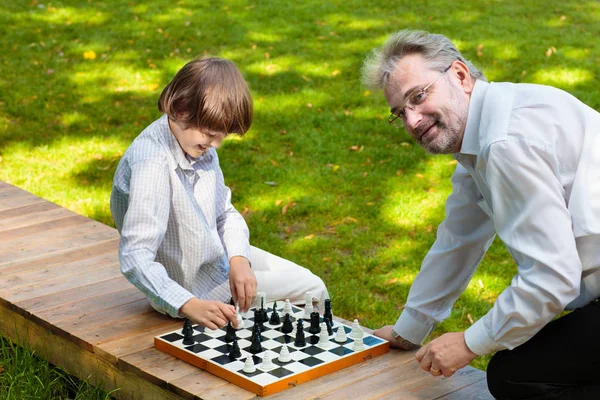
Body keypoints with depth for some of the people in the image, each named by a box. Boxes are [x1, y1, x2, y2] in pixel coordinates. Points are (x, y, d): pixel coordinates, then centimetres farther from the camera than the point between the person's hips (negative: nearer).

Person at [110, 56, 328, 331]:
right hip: (188, 284, -8)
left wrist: (239, 259, -15)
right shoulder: (153, 164, -34)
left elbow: (225, 212, 4)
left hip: (218, 255, 8)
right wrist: (190, 306, -47)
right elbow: (135, 259, -38)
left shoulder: (201, 144, -7)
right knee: (310, 289, -3)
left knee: (311, 287, 13)